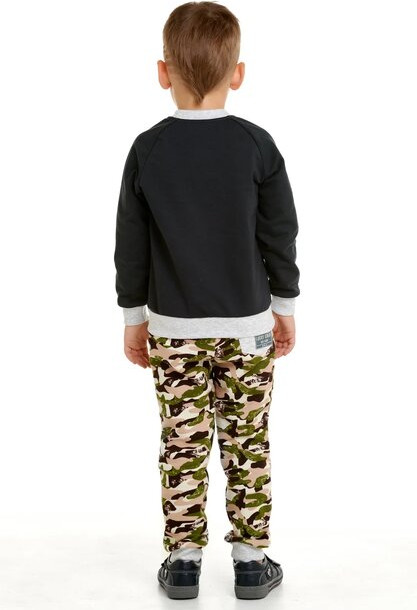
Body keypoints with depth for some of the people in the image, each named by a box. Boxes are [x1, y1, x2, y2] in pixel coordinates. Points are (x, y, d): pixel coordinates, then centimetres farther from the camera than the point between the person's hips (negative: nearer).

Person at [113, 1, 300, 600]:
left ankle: (183, 560, 17)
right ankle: (251, 561, 16)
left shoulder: (147, 150, -6)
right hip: (247, 325, 0)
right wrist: (286, 307, 10)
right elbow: (281, 235, -2)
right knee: (247, 446, 8)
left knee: (182, 445, 9)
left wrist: (134, 316, 10)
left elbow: (130, 245, -1)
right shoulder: (257, 145, -8)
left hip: (173, 327, 1)